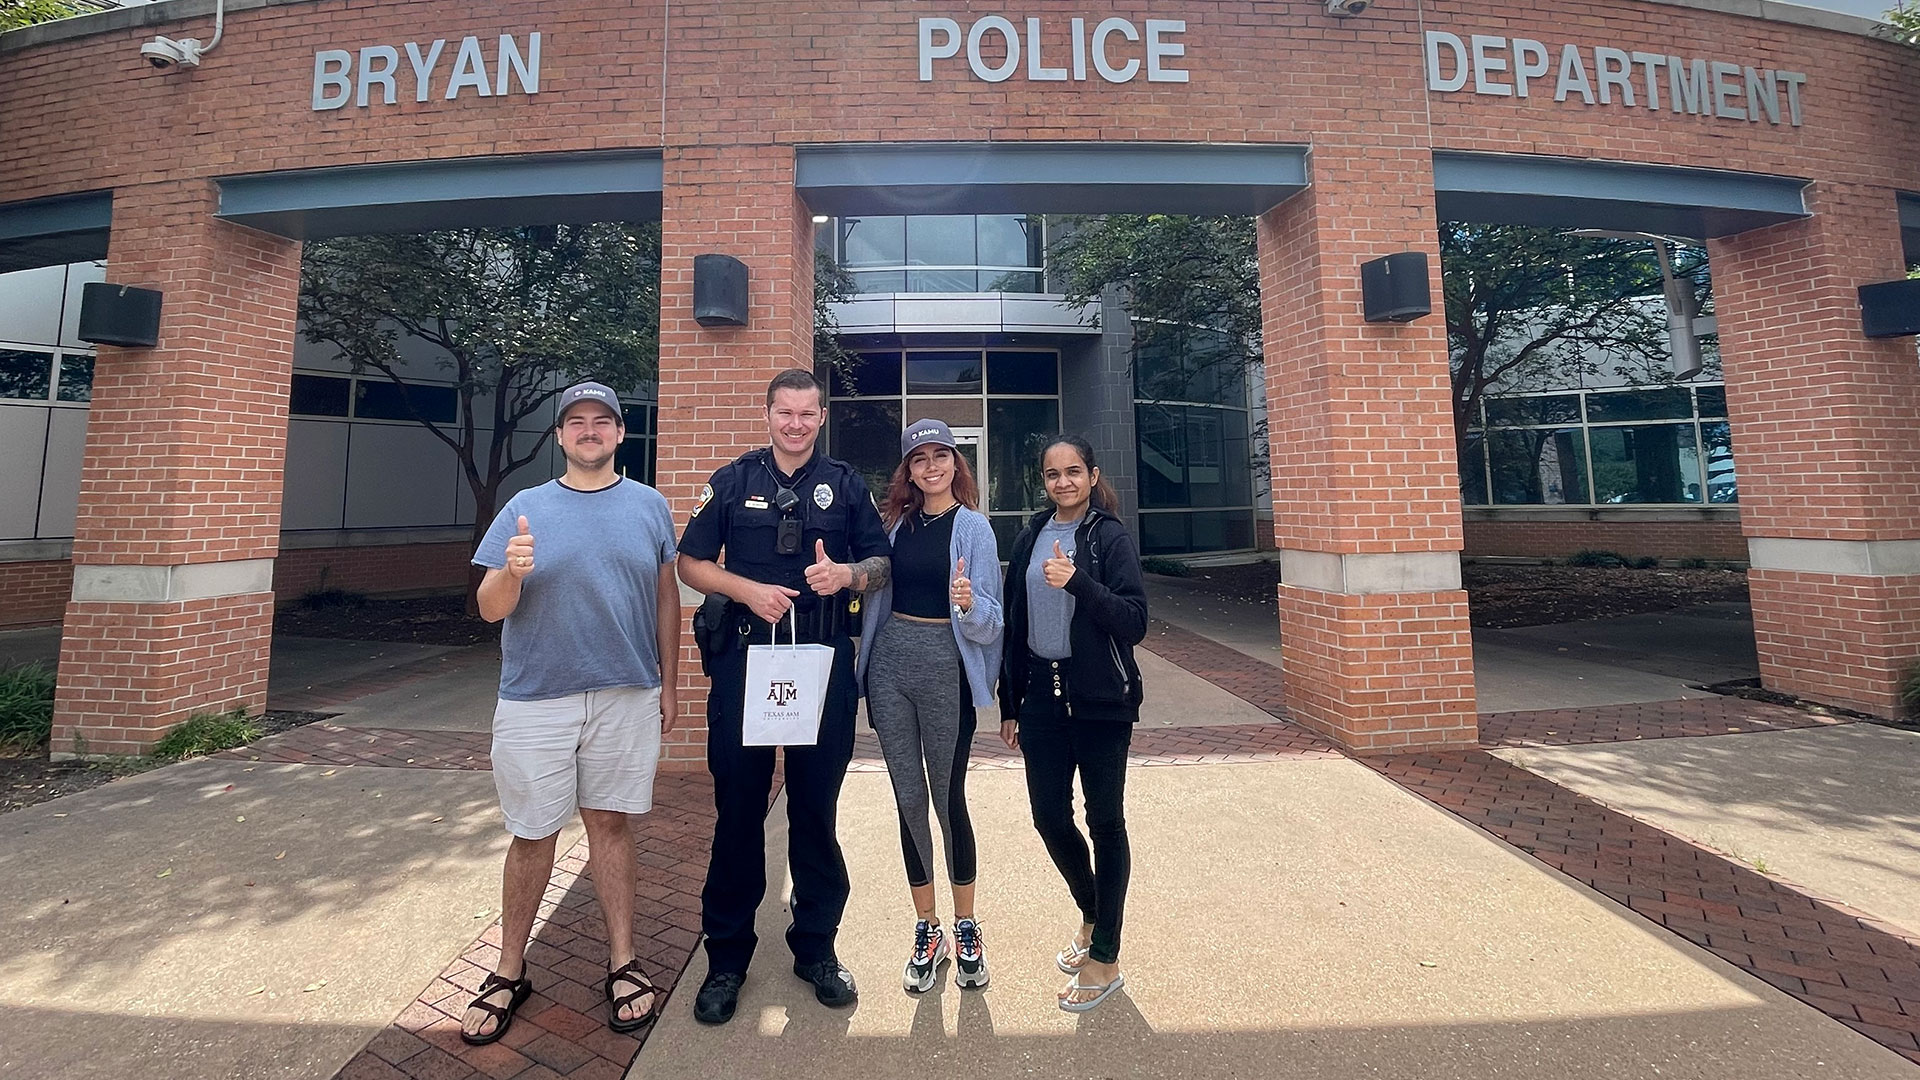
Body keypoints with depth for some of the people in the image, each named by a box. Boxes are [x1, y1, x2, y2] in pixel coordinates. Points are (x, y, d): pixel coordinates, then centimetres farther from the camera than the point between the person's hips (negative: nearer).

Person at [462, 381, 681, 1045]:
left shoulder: (649, 506, 4)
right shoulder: (525, 509, 2)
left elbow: (666, 599, 7)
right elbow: (489, 610, 0)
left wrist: (668, 684, 7)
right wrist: (512, 572, -22)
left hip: (627, 697, 0)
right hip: (535, 699, 0)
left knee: (609, 823, 11)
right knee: (532, 836, 10)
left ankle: (623, 963, 25)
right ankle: (510, 973, 30)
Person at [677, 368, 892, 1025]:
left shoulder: (845, 484, 8)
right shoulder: (733, 481, 8)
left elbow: (881, 563, 8)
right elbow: (690, 564, 7)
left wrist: (846, 573, -14)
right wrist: (749, 589, -11)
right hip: (744, 658, 0)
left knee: (816, 809, 10)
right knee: (738, 808, 8)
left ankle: (816, 948, 30)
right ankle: (726, 957, 27)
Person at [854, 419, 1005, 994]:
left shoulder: (973, 526, -3)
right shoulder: (897, 521, 9)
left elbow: (988, 620, -8)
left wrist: (969, 603, -28)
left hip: (946, 665, -4)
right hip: (890, 662, 4)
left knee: (948, 798, 6)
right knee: (909, 799, 10)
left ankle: (965, 928, 28)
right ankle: (927, 930, 28)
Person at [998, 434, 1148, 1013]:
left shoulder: (1110, 537, -5)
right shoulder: (1030, 539, 8)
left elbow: (1135, 621, -12)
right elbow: (1014, 625, 10)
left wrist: (1078, 583, -25)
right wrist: (1010, 704, 11)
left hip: (1100, 700, -4)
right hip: (1042, 695, 5)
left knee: (1104, 820, 7)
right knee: (1049, 816, 9)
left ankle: (1104, 958, 24)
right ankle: (1091, 914, 38)